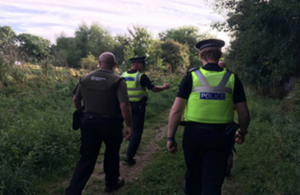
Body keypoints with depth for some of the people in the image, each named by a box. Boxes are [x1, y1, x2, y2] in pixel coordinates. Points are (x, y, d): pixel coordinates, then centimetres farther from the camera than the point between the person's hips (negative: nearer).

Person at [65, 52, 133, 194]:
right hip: (110, 123, -3)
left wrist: (82, 113, 28)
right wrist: (129, 125, -12)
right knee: (112, 152, 21)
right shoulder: (118, 80, -14)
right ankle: (111, 182, 39)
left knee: (87, 157, 12)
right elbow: (124, 105, -22)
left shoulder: (85, 78, 1)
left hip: (88, 120, 4)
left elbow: (76, 99, 11)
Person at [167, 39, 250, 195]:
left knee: (193, 175, 23)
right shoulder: (232, 78, 0)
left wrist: (170, 138, -1)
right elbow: (244, 114, 2)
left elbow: (176, 110, -9)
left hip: (194, 134, 0)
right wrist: (242, 133, 20)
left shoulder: (191, 77, -5)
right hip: (221, 136, 1)